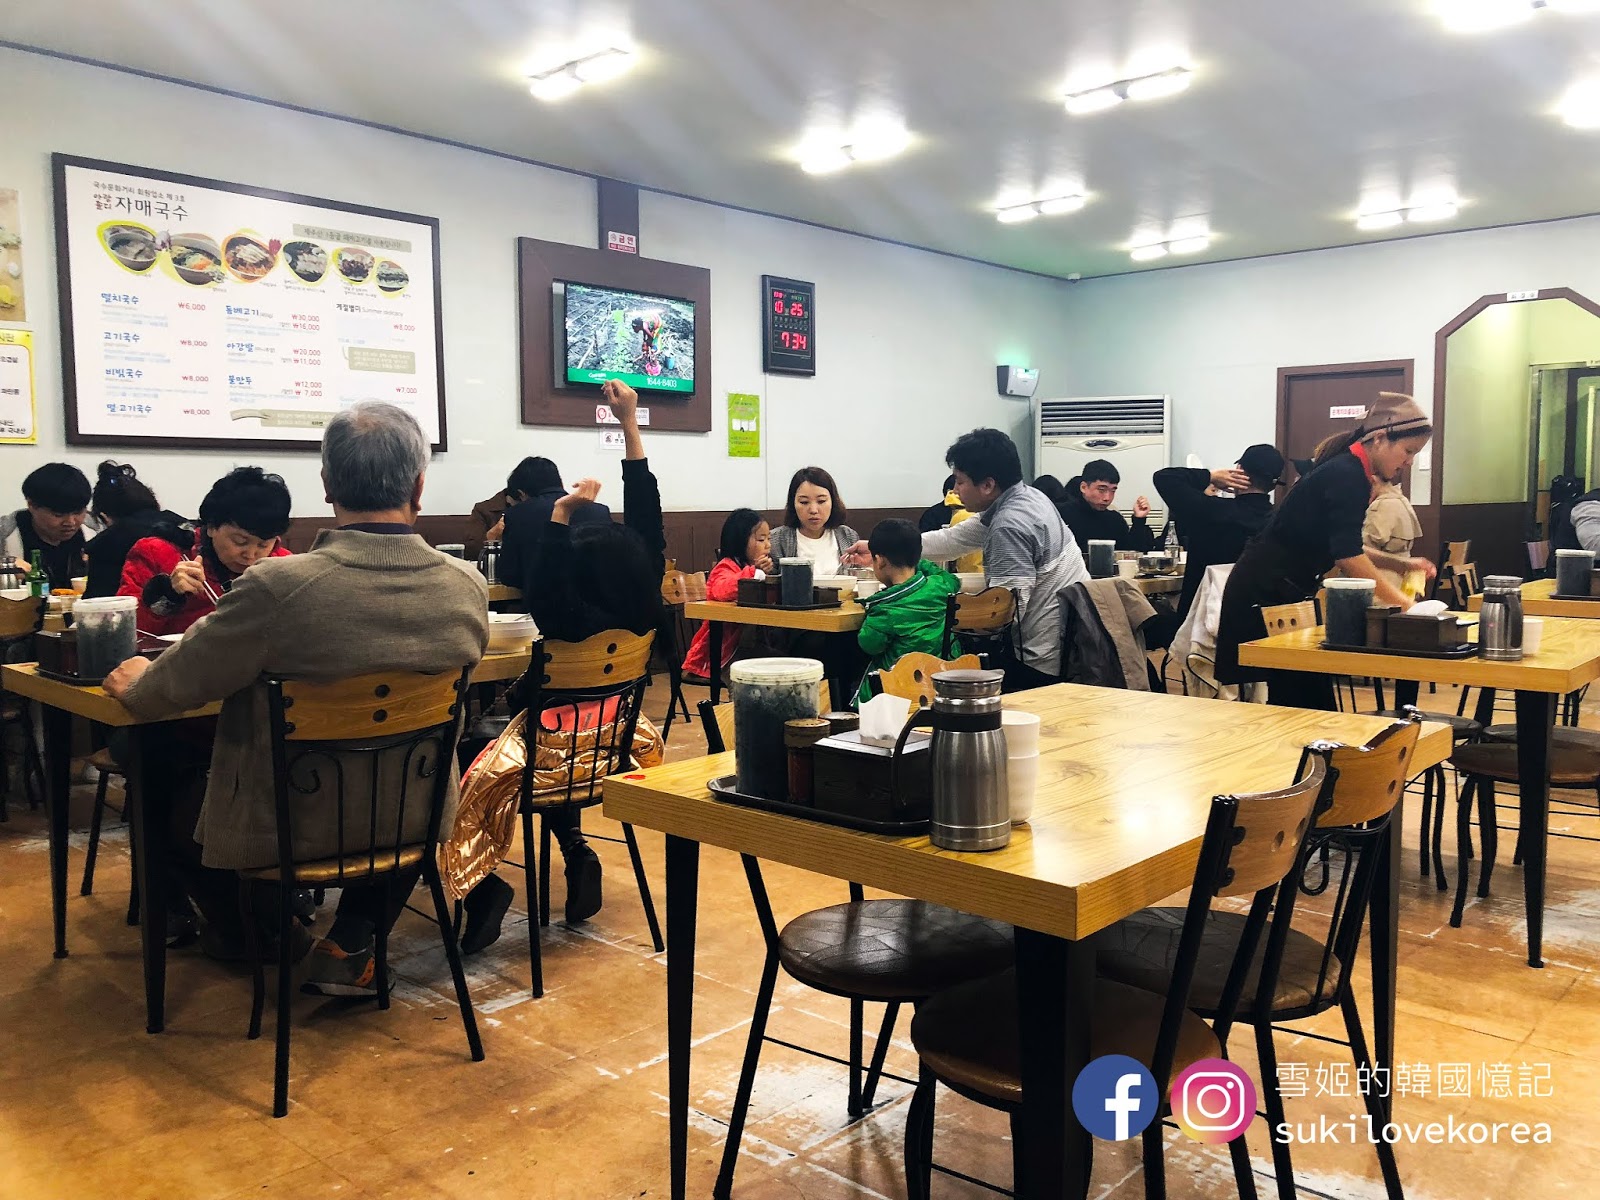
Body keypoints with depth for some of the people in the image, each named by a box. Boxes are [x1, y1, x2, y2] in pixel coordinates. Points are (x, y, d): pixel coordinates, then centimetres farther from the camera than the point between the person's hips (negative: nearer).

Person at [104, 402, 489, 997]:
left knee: (175, 788, 26)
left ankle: (249, 930, 44)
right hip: (412, 821, 3)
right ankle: (351, 943, 25)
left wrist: (133, 679, 13)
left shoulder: (276, 585, -27)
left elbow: (161, 692, -11)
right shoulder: (467, 586, -15)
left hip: (281, 826, -2)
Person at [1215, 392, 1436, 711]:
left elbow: (1343, 547, 22)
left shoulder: (1348, 471, 12)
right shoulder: (1347, 475, -17)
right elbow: (1348, 555, -24)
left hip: (1283, 591, 10)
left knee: (1308, 697, 11)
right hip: (1266, 592, -10)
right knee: (1300, 699, -7)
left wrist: (1401, 564, 13)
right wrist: (1403, 604, -20)